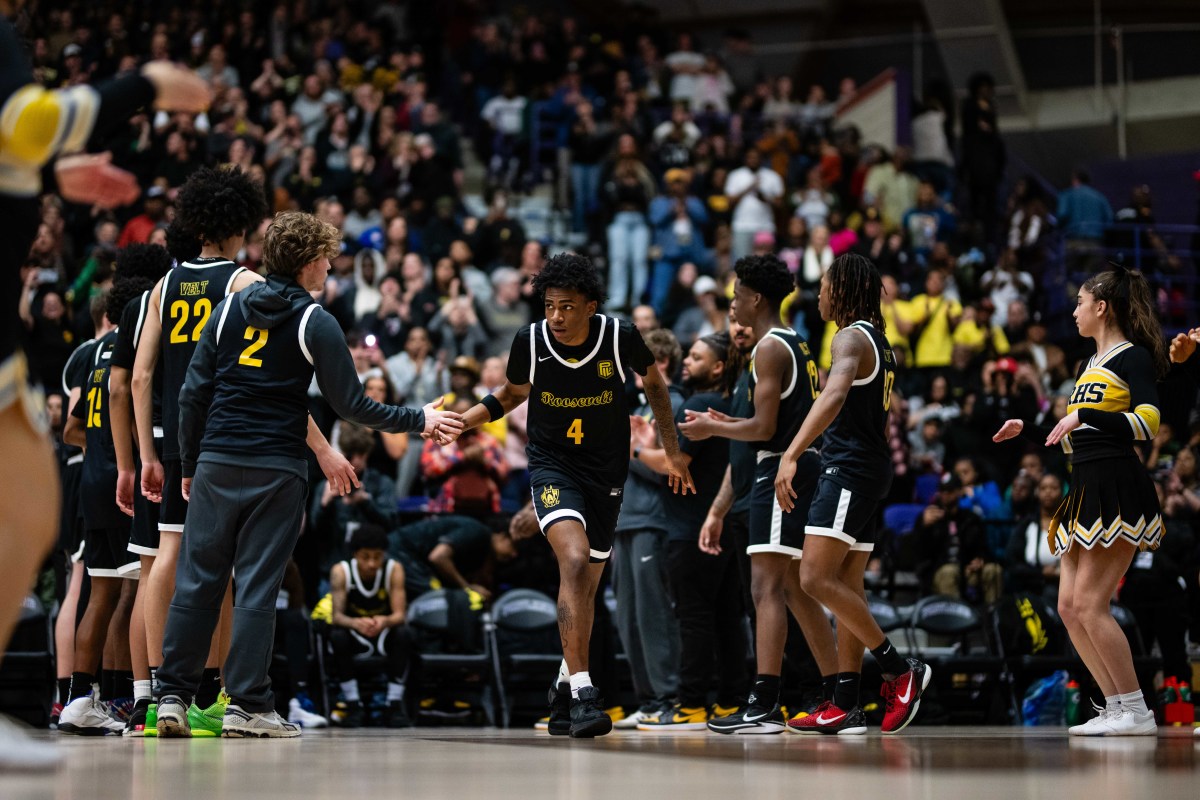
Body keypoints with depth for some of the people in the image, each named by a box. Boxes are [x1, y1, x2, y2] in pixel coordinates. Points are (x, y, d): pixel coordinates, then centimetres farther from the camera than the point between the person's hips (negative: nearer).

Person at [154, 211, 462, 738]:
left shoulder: (228, 309, 7)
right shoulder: (315, 323, -4)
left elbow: (194, 393, 6)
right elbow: (350, 405, -4)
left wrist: (189, 465, 15)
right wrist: (420, 420, 7)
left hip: (217, 463, 3)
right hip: (277, 471, -3)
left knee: (197, 580, 7)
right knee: (257, 587, 0)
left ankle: (173, 695, 7)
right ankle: (246, 705, 1)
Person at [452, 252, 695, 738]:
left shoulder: (620, 337, -14)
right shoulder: (530, 341, -13)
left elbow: (653, 383, 7)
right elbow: (513, 393, 9)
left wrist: (672, 452, 10)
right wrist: (459, 421, -6)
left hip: (606, 472, 2)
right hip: (551, 466, -2)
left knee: (586, 586, 11)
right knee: (575, 560, -26)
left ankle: (564, 688, 32)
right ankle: (582, 691, -29)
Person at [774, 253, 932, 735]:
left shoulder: (851, 338, -12)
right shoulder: (877, 342, 19)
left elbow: (835, 395, -30)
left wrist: (792, 455, -38)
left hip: (849, 470, -10)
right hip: (872, 468, 10)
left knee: (816, 579, -14)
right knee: (845, 586, 8)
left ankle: (900, 670, -14)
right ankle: (845, 705, 6)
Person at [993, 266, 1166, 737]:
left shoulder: (1133, 356, -6)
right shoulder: (1092, 364, 22)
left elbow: (1149, 423, -20)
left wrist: (1085, 415, -22)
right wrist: (1027, 429, 26)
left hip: (1118, 492, -10)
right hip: (1086, 490, 10)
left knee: (1090, 604, -14)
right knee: (1070, 607, 5)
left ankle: (1136, 712, -7)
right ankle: (1117, 708, 10)